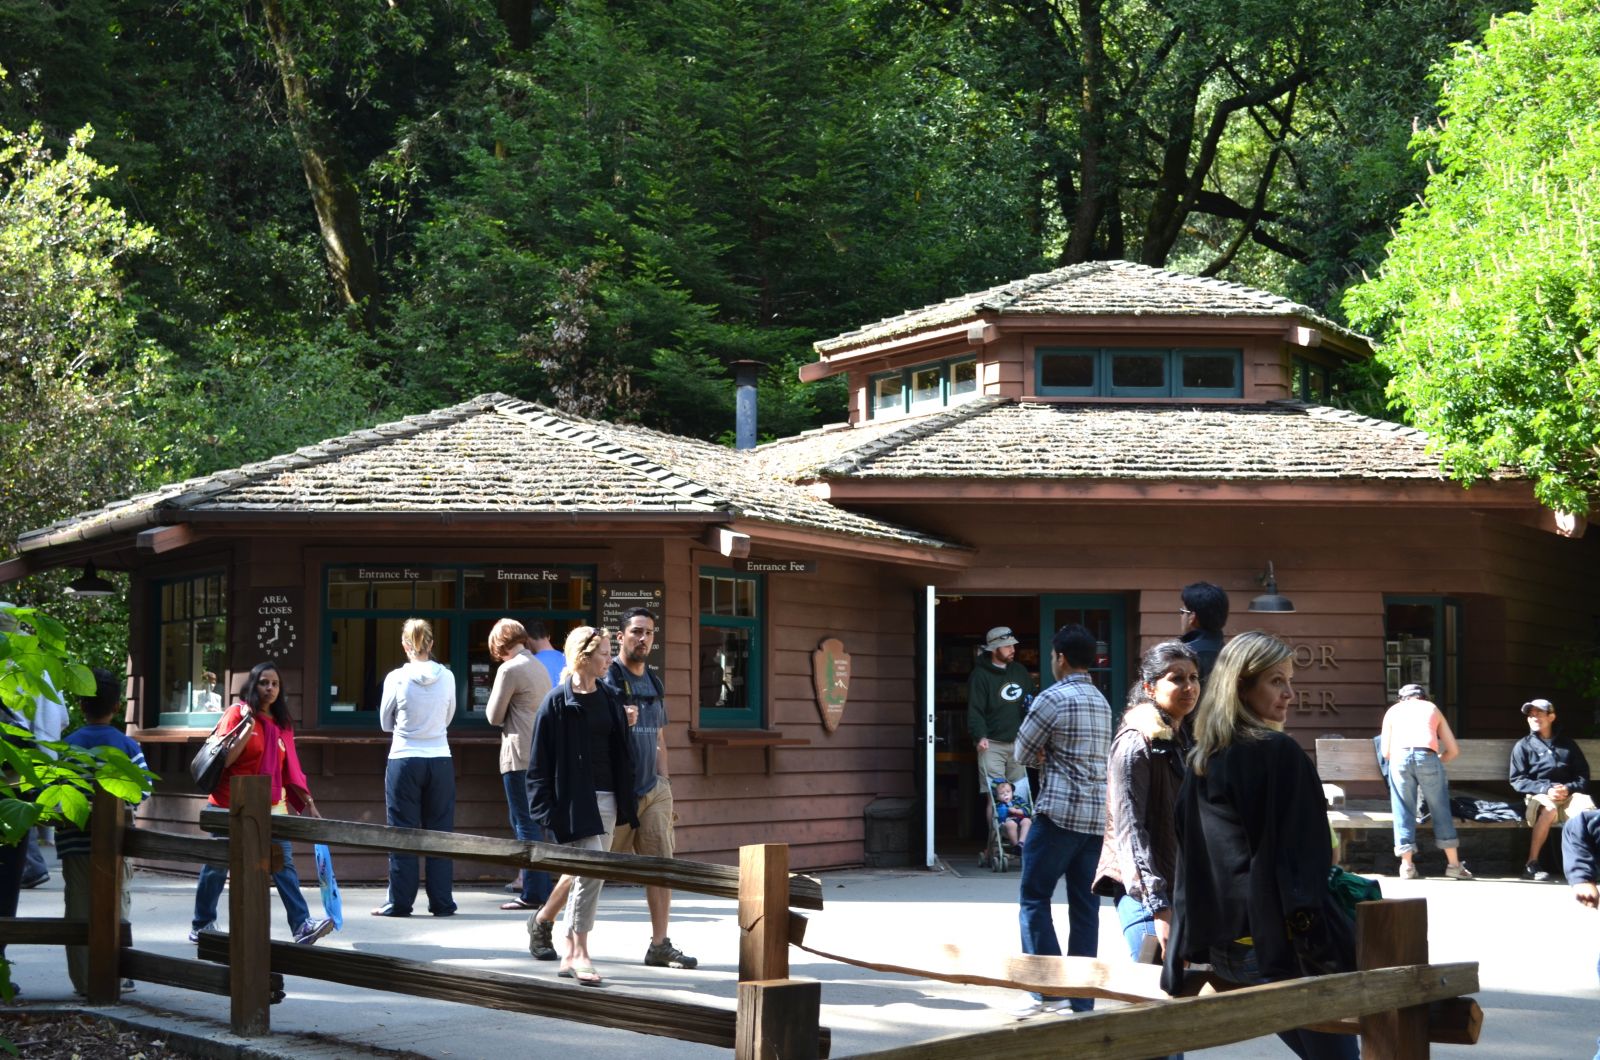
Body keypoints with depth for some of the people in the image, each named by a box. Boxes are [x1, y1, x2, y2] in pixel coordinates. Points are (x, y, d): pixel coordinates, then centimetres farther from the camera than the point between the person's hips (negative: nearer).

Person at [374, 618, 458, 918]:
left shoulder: (396, 678, -8)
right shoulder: (447, 677, -2)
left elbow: (385, 723, 5)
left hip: (404, 761, -2)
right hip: (440, 761, 2)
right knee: (440, 831, 8)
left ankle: (399, 902, 8)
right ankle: (441, 902, 10)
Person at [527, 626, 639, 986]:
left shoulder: (608, 697, 11)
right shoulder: (558, 701, -8)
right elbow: (541, 759, -9)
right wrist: (547, 809, -13)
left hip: (606, 798, 7)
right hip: (575, 799, -7)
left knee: (587, 874, 10)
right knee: (592, 869, -14)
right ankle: (580, 954, -6)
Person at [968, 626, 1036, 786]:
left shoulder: (1020, 671, 12)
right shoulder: (981, 675, -9)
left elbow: (1033, 697, 24)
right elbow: (975, 710, -16)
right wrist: (980, 736, -30)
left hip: (1018, 743, 6)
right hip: (992, 744, -6)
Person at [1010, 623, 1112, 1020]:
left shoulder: (1053, 698, -9)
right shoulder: (1101, 701, 15)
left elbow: (1022, 753, -2)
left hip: (1060, 812, -7)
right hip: (1099, 813, 7)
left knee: (1033, 899, 1)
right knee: (1085, 906, 7)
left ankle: (1048, 991, -5)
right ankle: (1082, 998, 8)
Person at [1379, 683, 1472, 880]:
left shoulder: (1393, 711, 28)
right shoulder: (1432, 709, 30)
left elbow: (1385, 752, 22)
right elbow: (1453, 750, 27)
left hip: (1400, 757, 0)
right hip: (1427, 757, 0)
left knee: (1404, 812, 8)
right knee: (1441, 810, 10)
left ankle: (1407, 866, 6)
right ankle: (1454, 864, 13)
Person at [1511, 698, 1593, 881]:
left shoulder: (1567, 745, 21)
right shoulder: (1523, 746, 14)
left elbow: (1583, 775, 13)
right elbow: (1518, 780, 4)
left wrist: (1568, 788, -9)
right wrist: (1546, 789, -12)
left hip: (1569, 794, 2)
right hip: (1539, 795, -1)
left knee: (1586, 807, -34)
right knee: (1549, 809, -39)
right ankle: (1531, 864, -31)